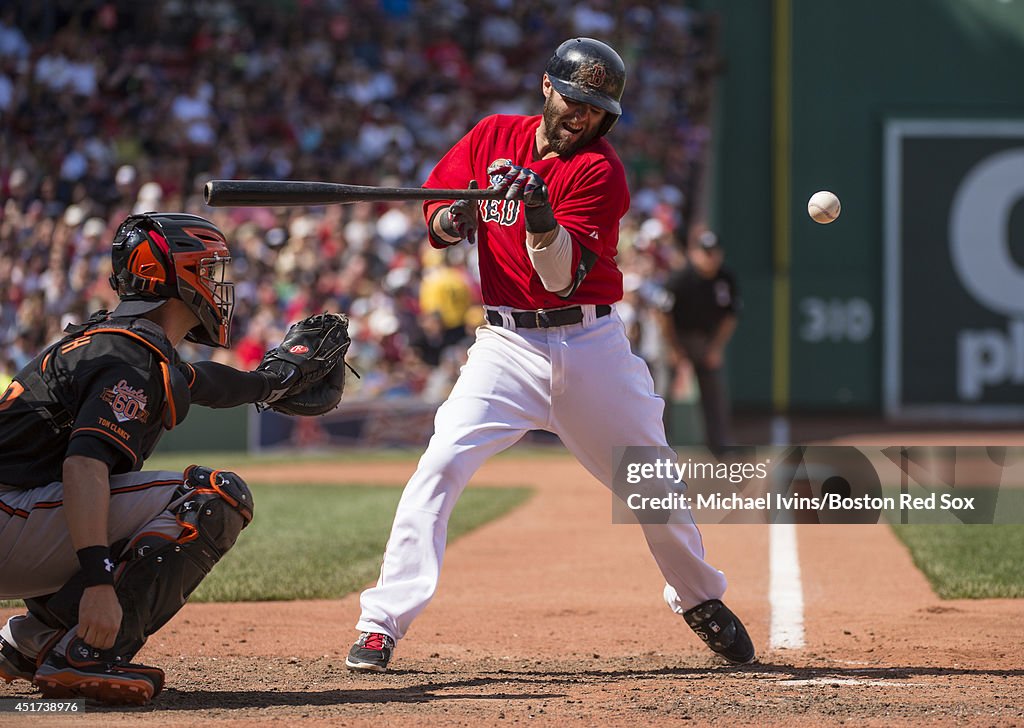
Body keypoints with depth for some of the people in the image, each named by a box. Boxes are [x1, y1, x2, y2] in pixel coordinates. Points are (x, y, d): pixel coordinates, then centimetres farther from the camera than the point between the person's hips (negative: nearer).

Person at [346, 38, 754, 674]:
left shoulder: (601, 170, -7)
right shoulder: (493, 137, 3)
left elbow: (564, 277, -16)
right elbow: (433, 209, 9)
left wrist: (541, 217, -33)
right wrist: (449, 219, -14)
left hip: (593, 344, 0)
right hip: (507, 343, 0)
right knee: (440, 466, -19)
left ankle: (700, 599, 36)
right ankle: (382, 624, -16)